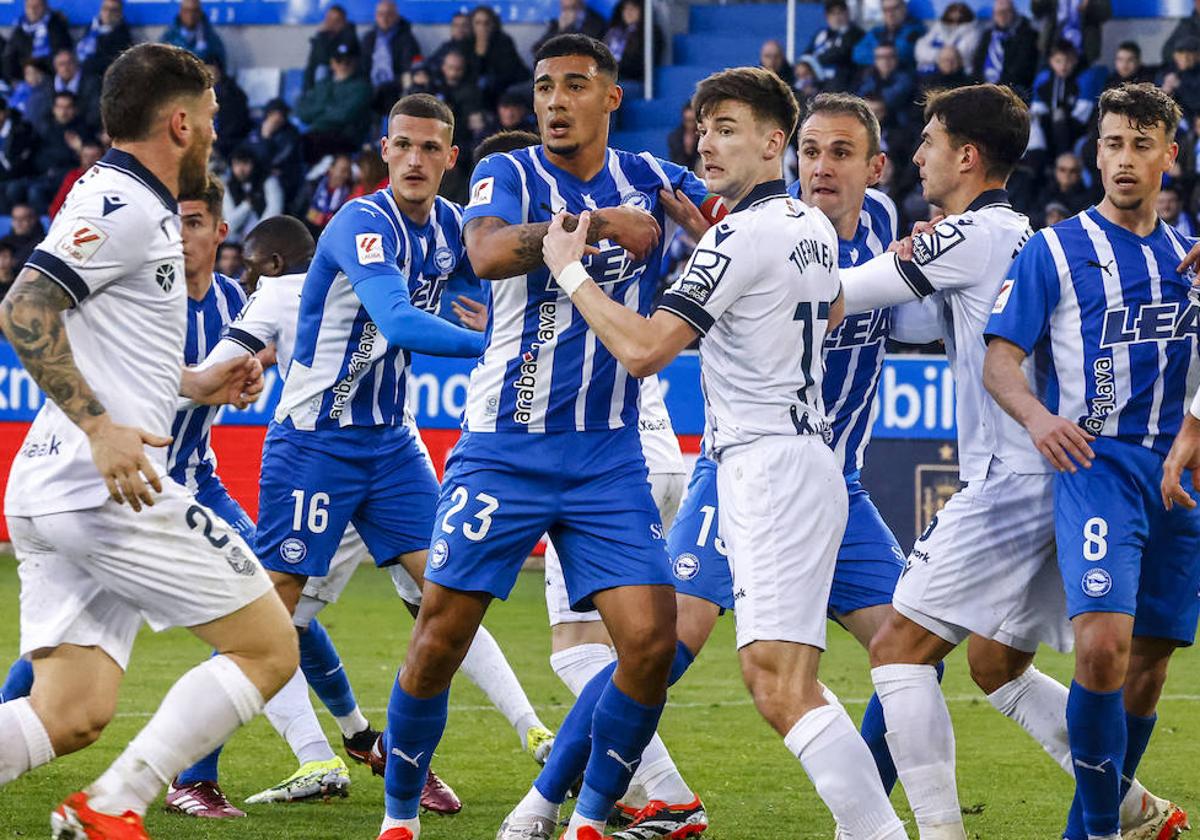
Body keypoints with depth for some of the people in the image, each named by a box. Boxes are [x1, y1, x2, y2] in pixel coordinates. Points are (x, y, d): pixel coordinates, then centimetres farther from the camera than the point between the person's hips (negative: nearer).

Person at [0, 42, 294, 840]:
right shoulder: (124, 205, -9)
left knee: (72, 716, 2)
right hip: (107, 486, -10)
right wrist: (99, 428, -24)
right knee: (269, 648, 0)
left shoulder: (134, 206, 21)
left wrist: (196, 384, 30)